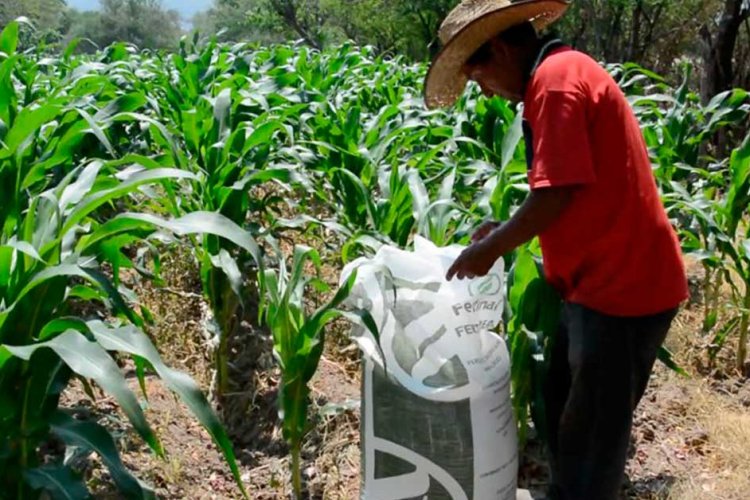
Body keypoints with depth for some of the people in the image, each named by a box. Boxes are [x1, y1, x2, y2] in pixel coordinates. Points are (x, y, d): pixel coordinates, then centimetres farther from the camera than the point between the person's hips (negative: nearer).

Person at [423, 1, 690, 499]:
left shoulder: (556, 78, -17)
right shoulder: (565, 72, 15)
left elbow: (558, 193, -24)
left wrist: (490, 248, -11)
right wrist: (507, 230, 13)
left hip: (623, 285, -10)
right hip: (605, 279, 10)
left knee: (593, 427, 6)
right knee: (563, 405, 21)